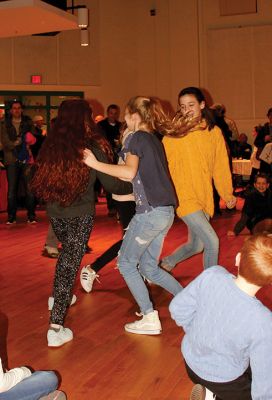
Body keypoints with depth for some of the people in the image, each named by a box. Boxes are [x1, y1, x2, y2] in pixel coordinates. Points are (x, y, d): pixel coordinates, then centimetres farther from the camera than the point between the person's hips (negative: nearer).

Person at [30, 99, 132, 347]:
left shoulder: (50, 146, -3)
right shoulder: (92, 148, -14)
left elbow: (40, 180, 6)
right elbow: (111, 184, -9)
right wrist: (134, 186, 8)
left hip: (55, 212, 5)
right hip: (80, 214, -4)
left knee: (67, 255, 29)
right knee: (70, 263, 1)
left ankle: (59, 297, 43)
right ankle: (56, 327, -2)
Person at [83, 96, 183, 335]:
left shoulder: (138, 137, -8)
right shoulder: (154, 140, 18)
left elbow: (130, 172, -23)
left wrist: (95, 164, -22)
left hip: (150, 212, -9)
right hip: (165, 212, 9)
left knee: (126, 263, 5)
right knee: (149, 268, 18)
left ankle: (150, 319, 3)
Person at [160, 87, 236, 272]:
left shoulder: (214, 132, 4)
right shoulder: (174, 134, -8)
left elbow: (221, 166, 10)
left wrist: (228, 194, 13)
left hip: (205, 198, 5)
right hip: (184, 197, -5)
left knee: (196, 246, 17)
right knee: (212, 242, -13)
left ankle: (166, 263, 42)